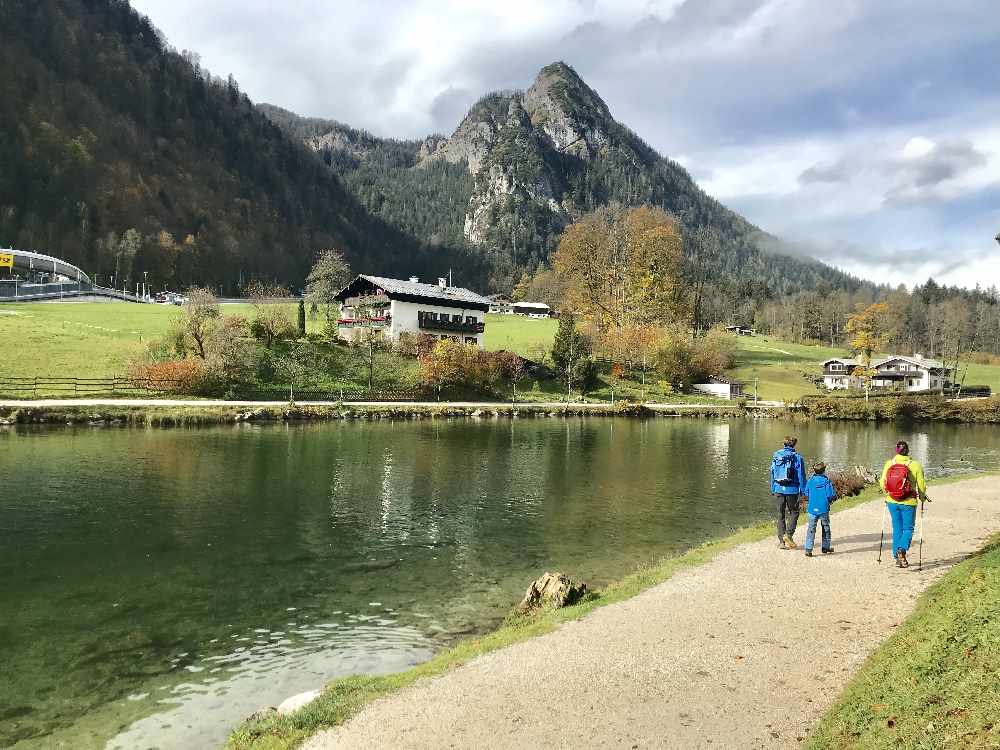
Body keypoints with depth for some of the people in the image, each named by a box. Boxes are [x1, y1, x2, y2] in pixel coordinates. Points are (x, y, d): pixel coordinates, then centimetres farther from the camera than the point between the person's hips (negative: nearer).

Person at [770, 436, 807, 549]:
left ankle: (781, 541, 9)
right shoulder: (797, 458, -7)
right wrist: (803, 491, 1)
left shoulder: (776, 456, 5)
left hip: (778, 489, 3)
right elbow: (801, 476, -5)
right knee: (794, 513, 12)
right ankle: (788, 535, -4)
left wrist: (773, 490, 19)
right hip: (792, 490, -3)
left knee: (780, 514, 9)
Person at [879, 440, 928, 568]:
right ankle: (902, 550, -16)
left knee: (897, 528, 15)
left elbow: (882, 482, 0)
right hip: (909, 502, -2)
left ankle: (897, 557, 19)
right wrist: (922, 496, 15)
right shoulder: (915, 465, -10)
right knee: (908, 528, 9)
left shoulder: (889, 464, -4)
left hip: (892, 502, 3)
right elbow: (921, 485, -5)